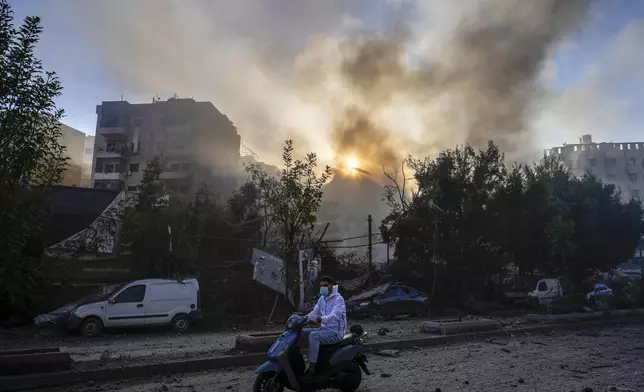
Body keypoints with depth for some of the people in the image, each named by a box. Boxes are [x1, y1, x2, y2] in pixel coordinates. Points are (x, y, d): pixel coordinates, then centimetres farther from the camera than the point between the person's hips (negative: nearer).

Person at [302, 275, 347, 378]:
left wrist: (320, 319, -48)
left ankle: (312, 368, -30)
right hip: (324, 329, 8)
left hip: (336, 332, -8)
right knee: (300, 332, -5)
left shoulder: (338, 299, -13)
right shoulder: (322, 298, 13)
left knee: (313, 335, -31)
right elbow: (315, 312, 11)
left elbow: (335, 315, -30)